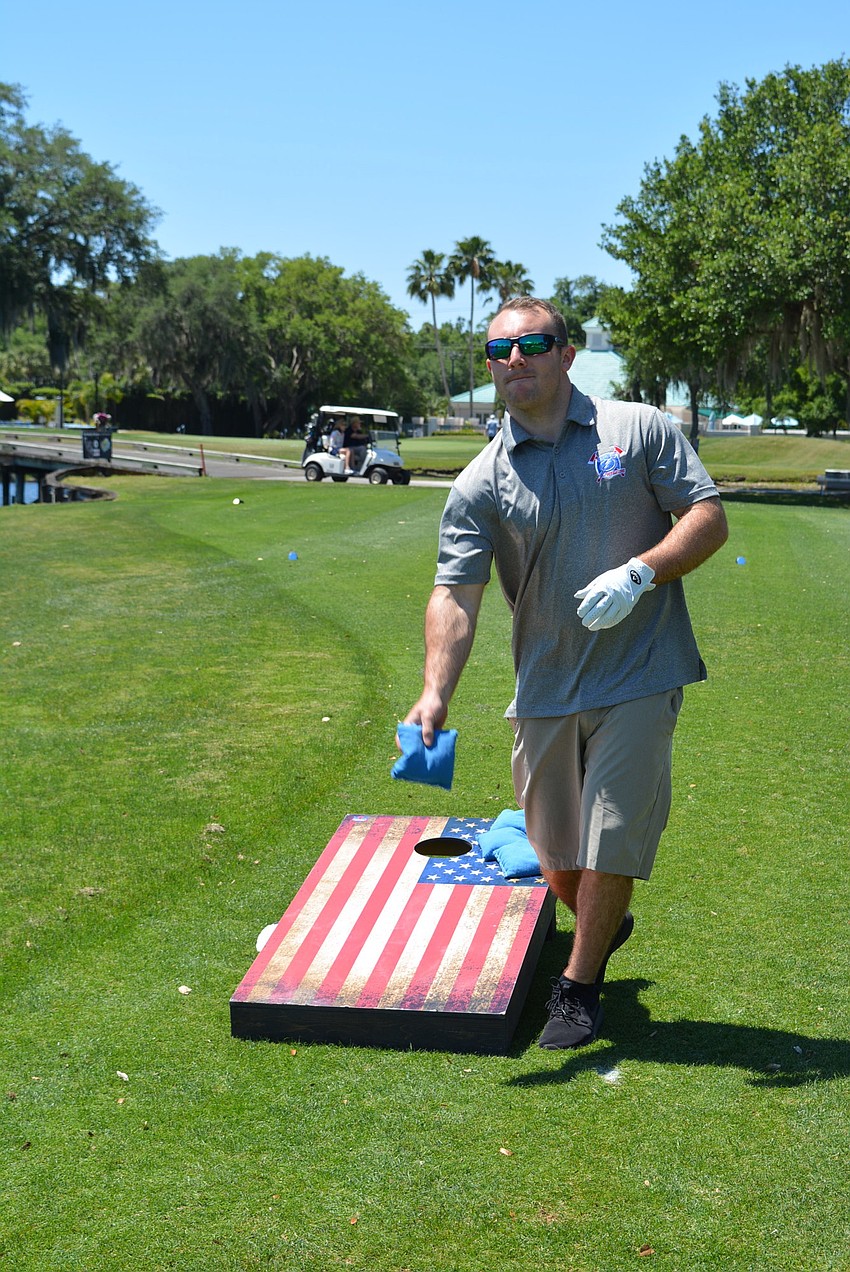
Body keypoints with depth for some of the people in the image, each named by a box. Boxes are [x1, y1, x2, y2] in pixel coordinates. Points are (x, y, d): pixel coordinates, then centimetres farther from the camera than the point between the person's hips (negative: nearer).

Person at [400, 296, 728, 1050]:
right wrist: (436, 693, -23)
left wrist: (639, 572, -18)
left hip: (638, 681, -3)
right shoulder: (482, 483, 0)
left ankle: (579, 985, 17)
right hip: (545, 691, 3)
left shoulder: (641, 430, -1)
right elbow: (456, 594, -9)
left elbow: (709, 518, -1)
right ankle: (604, 928, 45)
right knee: (556, 849, 14)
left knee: (609, 843, -3)